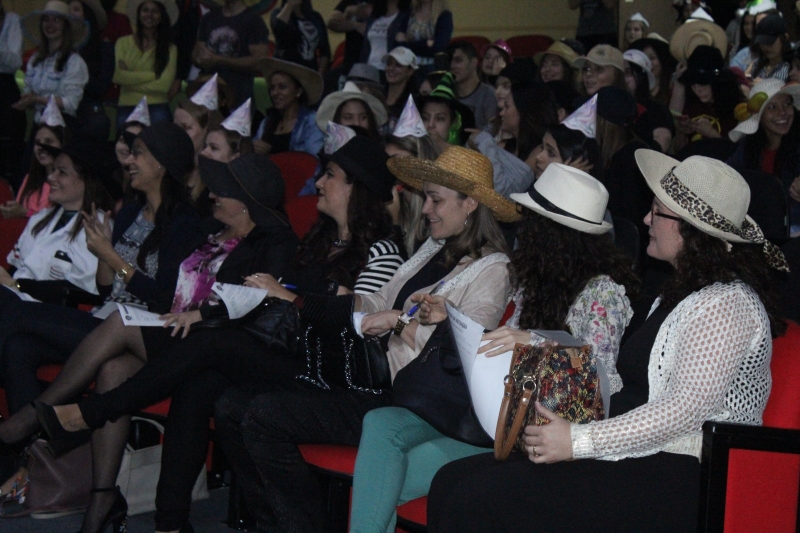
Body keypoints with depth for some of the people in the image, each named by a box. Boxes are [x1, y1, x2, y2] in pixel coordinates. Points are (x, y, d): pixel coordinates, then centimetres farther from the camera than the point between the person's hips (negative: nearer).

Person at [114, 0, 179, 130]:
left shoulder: (170, 48, 5)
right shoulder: (123, 42, 8)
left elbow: (165, 84, -4)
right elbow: (117, 76, -5)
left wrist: (130, 78, -4)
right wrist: (153, 75, -6)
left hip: (157, 106, -1)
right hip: (127, 106, 1)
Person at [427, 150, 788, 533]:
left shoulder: (726, 304, -12)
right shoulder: (680, 292, 21)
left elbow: (687, 409, -21)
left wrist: (579, 441, -20)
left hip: (680, 477, -10)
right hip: (634, 458, 10)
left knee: (478, 500, -24)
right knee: (452, 481, -7)